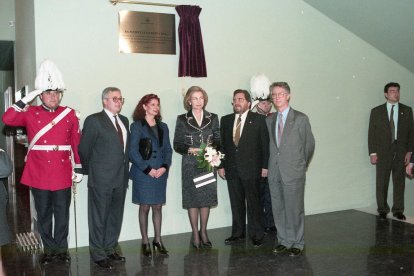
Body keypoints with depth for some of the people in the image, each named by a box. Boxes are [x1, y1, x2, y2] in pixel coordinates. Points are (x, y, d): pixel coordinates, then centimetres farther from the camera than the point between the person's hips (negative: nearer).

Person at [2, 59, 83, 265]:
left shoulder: (70, 114, 3)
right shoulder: (30, 113, 2)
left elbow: (77, 143, 4)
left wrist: (78, 169, 2)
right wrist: (26, 100, -14)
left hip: (62, 173, 0)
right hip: (38, 174, 0)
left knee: (62, 213, 9)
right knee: (44, 214, 10)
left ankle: (61, 248, 22)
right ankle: (49, 249, 24)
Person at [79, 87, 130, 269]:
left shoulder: (124, 121, 12)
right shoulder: (94, 120, -8)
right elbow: (84, 149, -6)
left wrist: (125, 170, 10)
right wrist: (90, 171, 1)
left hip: (120, 178, 7)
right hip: (101, 179, -6)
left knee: (116, 216, 16)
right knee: (99, 218, 4)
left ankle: (111, 249, 31)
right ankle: (98, 254, 17)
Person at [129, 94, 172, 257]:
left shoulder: (163, 127, 12)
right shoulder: (137, 126, -3)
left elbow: (168, 149, 11)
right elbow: (133, 152, -8)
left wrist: (165, 167, -5)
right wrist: (148, 169, -13)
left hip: (161, 172, 4)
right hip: (143, 174, -4)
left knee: (158, 207, 8)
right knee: (144, 207, 3)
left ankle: (157, 240, 18)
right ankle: (145, 242, 13)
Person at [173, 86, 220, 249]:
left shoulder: (213, 118, 8)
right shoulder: (182, 119, 2)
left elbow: (218, 140, 9)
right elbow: (177, 145, 0)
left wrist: (212, 148, -12)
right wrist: (190, 150, -16)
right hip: (190, 165, -2)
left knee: (207, 198, 5)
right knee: (192, 199, 1)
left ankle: (203, 232, 20)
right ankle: (195, 234, 12)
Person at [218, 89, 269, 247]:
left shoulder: (258, 119, -1)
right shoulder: (225, 120, 11)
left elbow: (265, 143, -3)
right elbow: (222, 144, 11)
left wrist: (264, 166, -8)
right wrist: (221, 165, 5)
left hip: (251, 169, -4)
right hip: (231, 169, 4)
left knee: (253, 203, 2)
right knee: (236, 203, 11)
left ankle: (256, 235, 13)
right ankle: (238, 233, 22)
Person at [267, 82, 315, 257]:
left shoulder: (301, 119, -4)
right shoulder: (269, 120, 10)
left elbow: (309, 144, 3)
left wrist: (302, 165, 10)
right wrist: (270, 165, 9)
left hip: (293, 172, -4)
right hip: (274, 172, 5)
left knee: (295, 209, 2)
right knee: (278, 209, 11)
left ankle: (297, 243, 16)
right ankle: (283, 240, 24)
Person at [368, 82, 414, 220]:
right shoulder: (376, 111, 4)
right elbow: (371, 133, 2)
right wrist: (372, 153, -5)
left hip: (401, 153, 1)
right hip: (383, 152, -1)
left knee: (399, 182, 5)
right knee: (381, 183, 3)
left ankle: (398, 210, 15)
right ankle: (382, 210, 15)